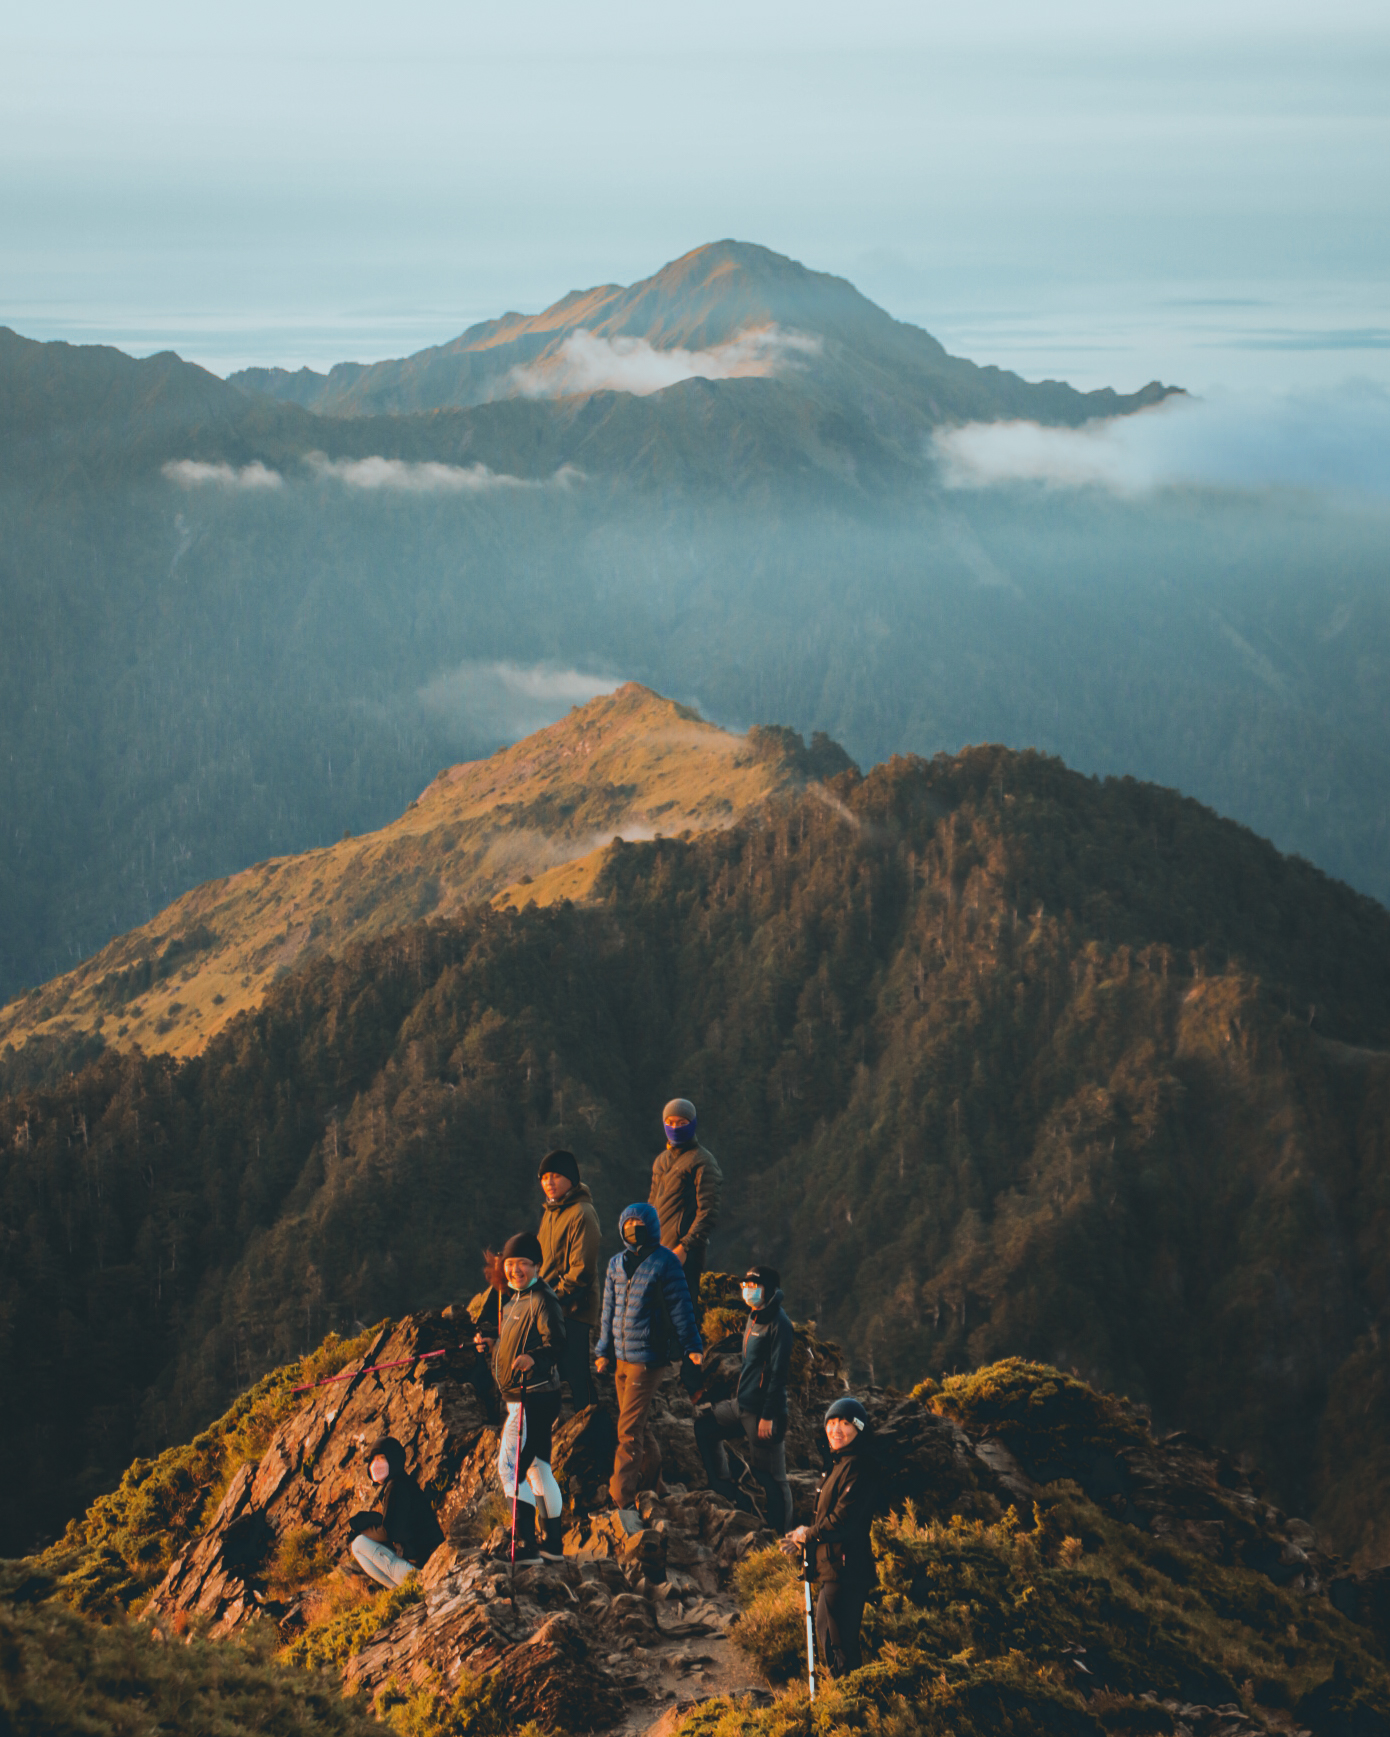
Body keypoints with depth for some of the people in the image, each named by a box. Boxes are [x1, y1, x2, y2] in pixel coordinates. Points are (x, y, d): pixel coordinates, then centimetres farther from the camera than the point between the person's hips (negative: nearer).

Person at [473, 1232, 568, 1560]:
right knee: (536, 1466, 16)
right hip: (521, 1397, 11)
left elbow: (557, 1343, -23)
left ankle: (525, 1543, -14)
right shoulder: (513, 1298, 16)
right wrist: (490, 1339, 8)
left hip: (534, 1397, -11)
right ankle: (553, 1543, 24)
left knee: (509, 1466, -13)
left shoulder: (542, 1300, -14)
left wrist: (533, 1358, -42)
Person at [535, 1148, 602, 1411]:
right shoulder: (550, 1212, 16)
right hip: (551, 1309, 9)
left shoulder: (582, 1213, -13)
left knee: (574, 1372, -8)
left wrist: (558, 1295, -17)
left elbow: (582, 1268, -17)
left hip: (575, 1308, -9)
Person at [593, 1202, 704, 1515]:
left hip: (648, 1357, -6)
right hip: (622, 1357, 6)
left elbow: (680, 1307, -4)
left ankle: (622, 1499, -6)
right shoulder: (617, 1263, 12)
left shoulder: (664, 1262, -6)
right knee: (636, 1426, 12)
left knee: (629, 1430, -8)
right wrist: (604, 1351, 17)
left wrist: (692, 1346, -5)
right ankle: (654, 1475, 30)